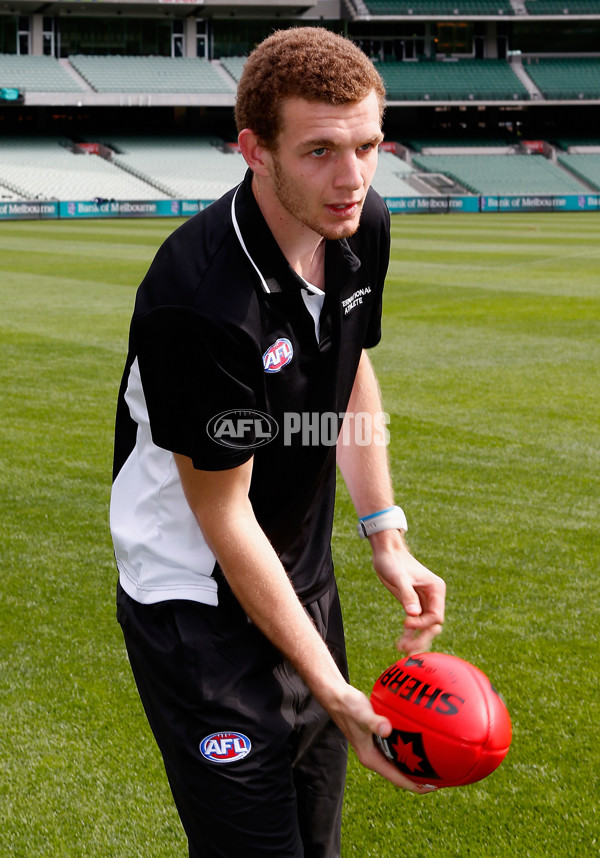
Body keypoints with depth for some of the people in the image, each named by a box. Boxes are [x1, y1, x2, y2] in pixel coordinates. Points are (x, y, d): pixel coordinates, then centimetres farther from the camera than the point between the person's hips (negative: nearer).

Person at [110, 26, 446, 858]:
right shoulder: (201, 298, -31)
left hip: (306, 580, 8)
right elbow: (225, 516, -23)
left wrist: (388, 538, 6)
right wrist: (335, 691, -19)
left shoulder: (364, 228, -7)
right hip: (197, 608, -7)